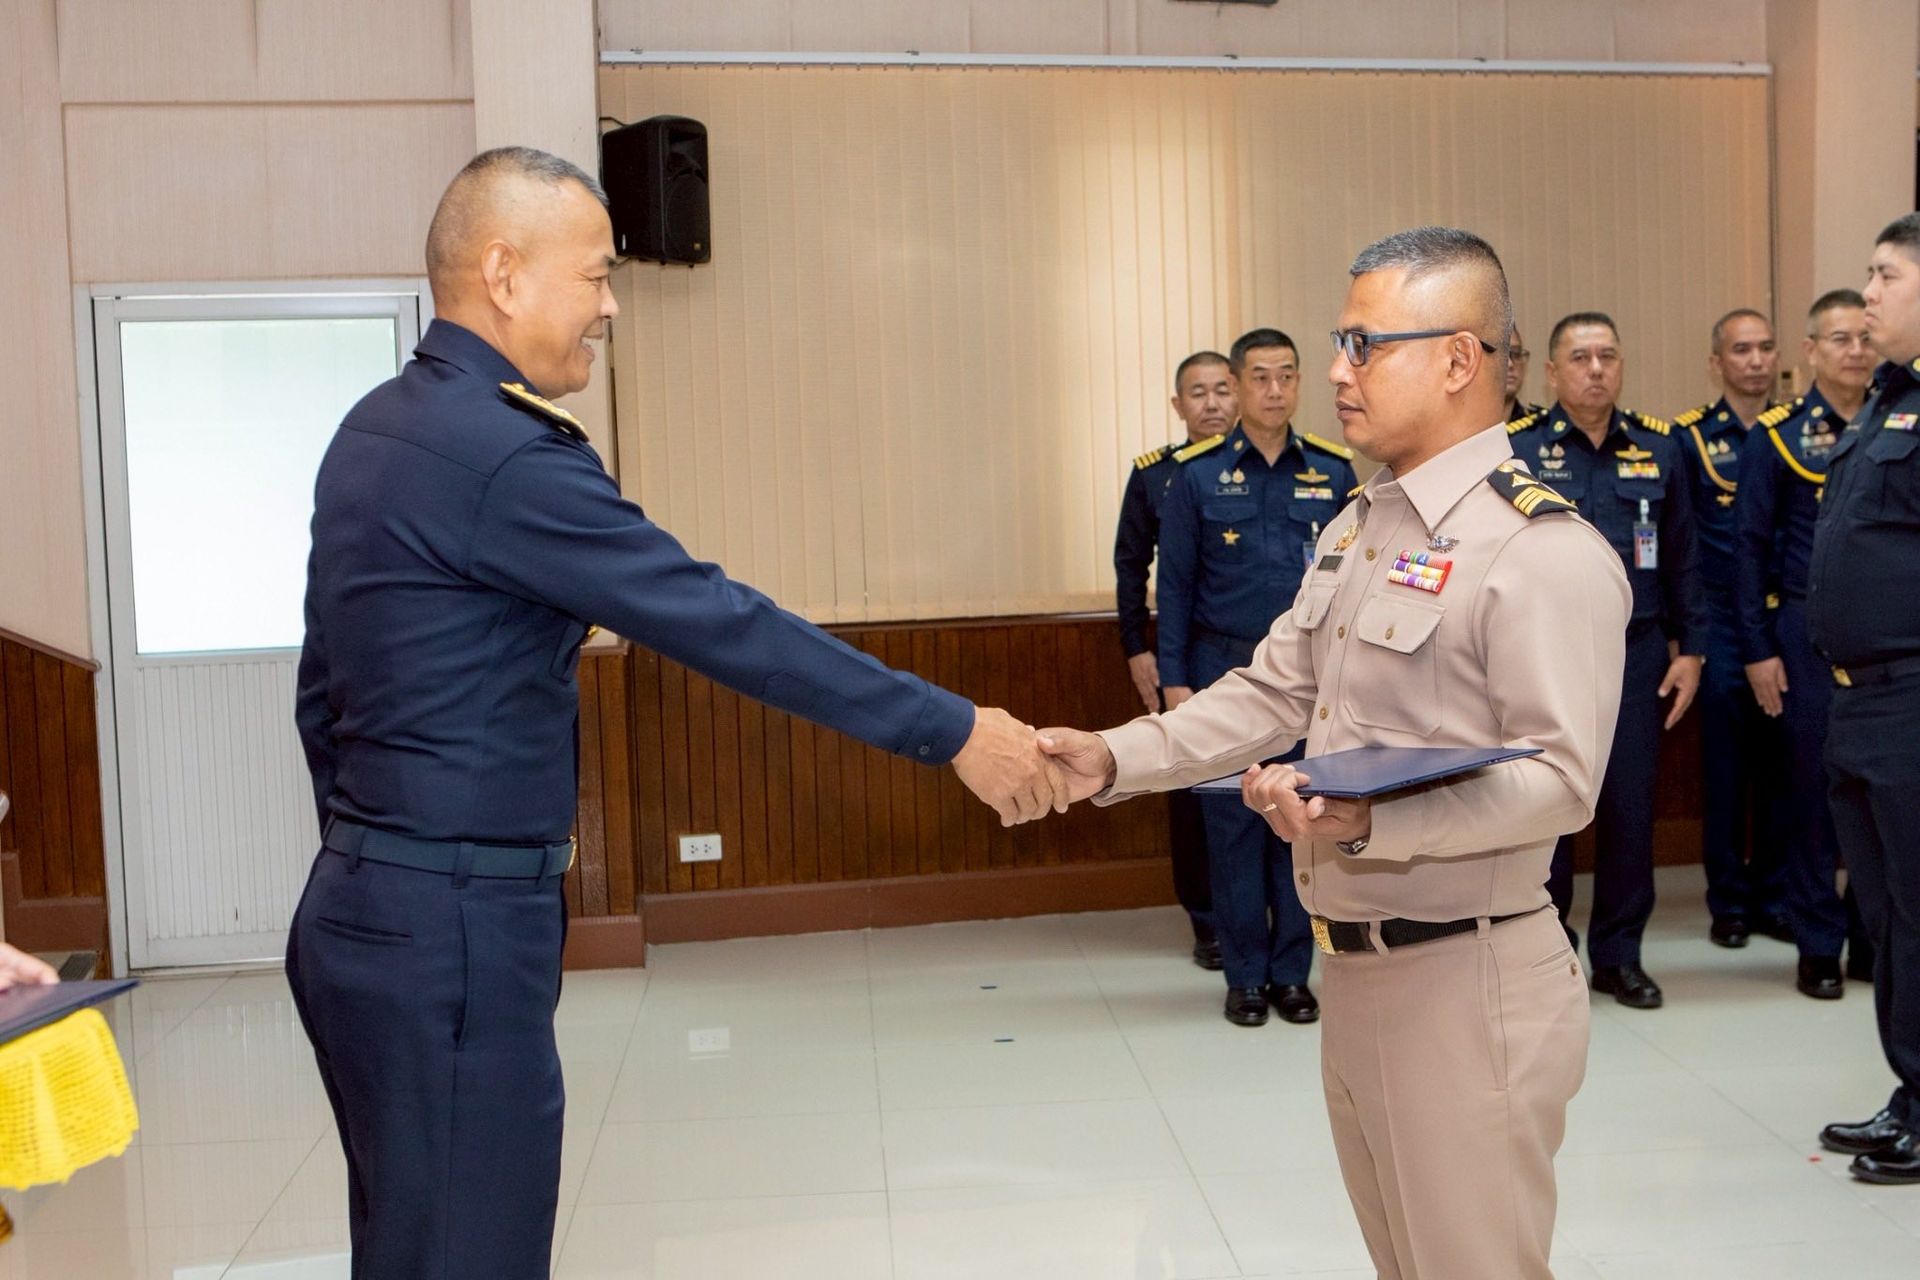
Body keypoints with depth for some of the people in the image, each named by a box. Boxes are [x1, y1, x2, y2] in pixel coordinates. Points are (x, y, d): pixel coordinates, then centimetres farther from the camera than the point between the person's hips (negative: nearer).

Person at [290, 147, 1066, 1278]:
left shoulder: (378, 428, 10)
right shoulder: (503, 455, -20)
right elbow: (726, 626, -21)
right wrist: (953, 730, -15)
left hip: (369, 909, 10)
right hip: (451, 931, -10)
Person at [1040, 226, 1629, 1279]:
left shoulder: (1546, 552, -16)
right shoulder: (1359, 525, 13)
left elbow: (1561, 778, -24)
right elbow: (1271, 693, 12)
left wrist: (1370, 820, -35)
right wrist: (1113, 759, 1)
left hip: (1463, 981, -8)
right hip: (1352, 966, 9)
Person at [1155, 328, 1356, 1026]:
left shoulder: (1333, 470, 3)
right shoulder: (1196, 474, -1)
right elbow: (1175, 583, 1)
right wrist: (1175, 679, -3)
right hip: (1225, 668, -1)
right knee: (1233, 820, 3)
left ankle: (1292, 973, 19)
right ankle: (1245, 975, 16)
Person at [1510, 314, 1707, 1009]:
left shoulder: (1658, 447, 7)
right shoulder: (1516, 449, -2)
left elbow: (1682, 558, 9)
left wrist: (1690, 649, 5)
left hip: (1637, 653, 2)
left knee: (1631, 807, 6)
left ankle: (1619, 955, 20)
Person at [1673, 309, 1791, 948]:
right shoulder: (1688, 436, -1)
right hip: (1721, 626, -2)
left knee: (1782, 762, 8)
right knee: (1724, 764, 5)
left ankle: (1776, 897, 19)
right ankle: (1728, 900, 16)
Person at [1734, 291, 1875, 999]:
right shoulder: (1781, 434, -1)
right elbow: (1751, 546, -1)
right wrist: (1757, 649, -6)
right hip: (1810, 633, -2)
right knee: (1813, 787, 4)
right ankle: (1819, 946, 14)